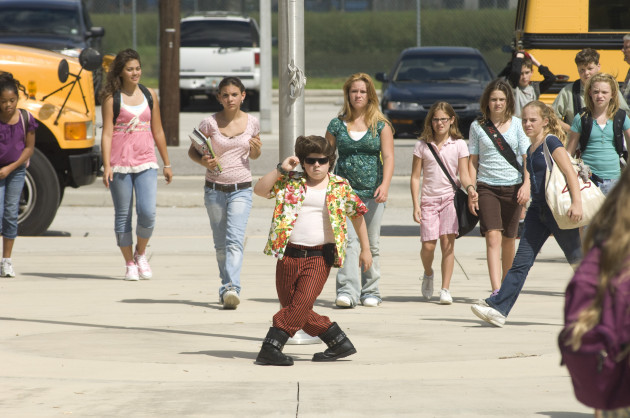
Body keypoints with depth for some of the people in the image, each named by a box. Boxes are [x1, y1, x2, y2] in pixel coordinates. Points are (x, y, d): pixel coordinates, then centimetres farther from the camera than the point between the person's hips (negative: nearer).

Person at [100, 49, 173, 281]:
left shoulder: (149, 95, 9)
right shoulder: (111, 98, -2)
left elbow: (158, 132, 15)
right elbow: (107, 133, -5)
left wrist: (167, 163, 16)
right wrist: (106, 166, -14)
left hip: (146, 162, 2)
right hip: (120, 163, -2)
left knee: (147, 212, -12)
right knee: (122, 215, 3)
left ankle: (141, 254, 13)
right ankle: (130, 264, 15)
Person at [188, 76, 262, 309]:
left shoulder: (252, 123, 1)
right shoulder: (210, 123, -4)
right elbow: (192, 151, 5)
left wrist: (256, 149, -9)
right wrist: (203, 161, -16)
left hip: (241, 189, -1)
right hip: (214, 189, 1)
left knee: (235, 240, -18)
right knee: (220, 244, 10)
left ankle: (231, 288, -28)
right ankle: (228, 287, 24)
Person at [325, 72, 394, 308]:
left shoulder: (381, 125, 5)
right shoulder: (337, 125, 8)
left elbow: (388, 157, -2)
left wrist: (385, 185, -16)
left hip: (372, 192, 0)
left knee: (371, 244, 6)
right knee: (348, 240, -15)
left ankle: (370, 291, 18)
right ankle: (347, 291, -22)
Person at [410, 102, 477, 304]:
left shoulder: (458, 145, 5)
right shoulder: (422, 145, 5)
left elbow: (463, 173, 2)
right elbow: (415, 177, 5)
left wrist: (470, 188, -20)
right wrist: (416, 204, -3)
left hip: (450, 198, 0)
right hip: (428, 200, 0)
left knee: (448, 243, -9)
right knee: (428, 245, -6)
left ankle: (445, 289, -5)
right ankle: (428, 275, 27)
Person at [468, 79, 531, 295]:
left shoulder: (518, 125, 5)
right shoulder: (478, 127, 6)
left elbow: (527, 157, 3)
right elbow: (473, 161, 7)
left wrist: (526, 185, -10)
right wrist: (471, 191, 0)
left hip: (513, 188, 1)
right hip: (486, 187, -1)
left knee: (508, 240, 9)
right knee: (493, 237, -15)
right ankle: (496, 291, -23)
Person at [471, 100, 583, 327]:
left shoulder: (551, 142, -10)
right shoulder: (530, 150, 15)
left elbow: (570, 172, -18)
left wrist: (577, 202, -28)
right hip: (538, 210, 8)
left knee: (579, 260, 3)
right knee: (521, 261, -3)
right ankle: (498, 308, -11)